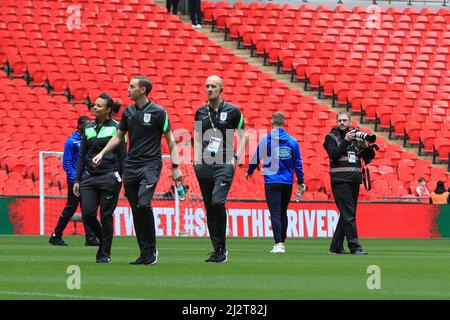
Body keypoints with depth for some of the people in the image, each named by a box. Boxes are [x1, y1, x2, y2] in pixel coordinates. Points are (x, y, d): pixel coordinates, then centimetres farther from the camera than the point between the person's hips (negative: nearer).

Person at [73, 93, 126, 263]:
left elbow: (122, 155, -2)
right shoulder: (88, 129, 12)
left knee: (106, 215, -2)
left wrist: (124, 179, -8)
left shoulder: (116, 128, -2)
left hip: (109, 177, -5)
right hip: (89, 177, 5)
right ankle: (103, 240, 21)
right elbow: (81, 156, 15)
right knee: (87, 214, -5)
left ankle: (105, 253, 9)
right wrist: (77, 180, 11)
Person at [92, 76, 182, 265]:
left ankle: (151, 248, -8)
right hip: (130, 165, 6)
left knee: (143, 204, -22)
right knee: (136, 210, 3)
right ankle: (144, 253, 9)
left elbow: (170, 139, -1)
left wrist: (175, 167, -6)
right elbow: (118, 137, 21)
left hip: (150, 164, -6)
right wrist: (102, 154, 9)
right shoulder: (128, 112, 11)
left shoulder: (158, 112, -5)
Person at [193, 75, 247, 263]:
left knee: (217, 202, -18)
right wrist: (197, 160, 6)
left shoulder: (232, 111, 2)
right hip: (205, 164, 4)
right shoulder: (200, 112, 13)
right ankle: (217, 249, 9)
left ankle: (222, 249, -9)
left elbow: (243, 136, 6)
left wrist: (236, 157, -5)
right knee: (209, 207, 3)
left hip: (224, 164, -4)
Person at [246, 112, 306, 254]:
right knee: (283, 213, 15)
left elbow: (256, 158, 6)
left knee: (275, 214, -6)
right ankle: (282, 242, 19)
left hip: (271, 182, -3)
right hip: (287, 183, 3)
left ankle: (278, 243, -17)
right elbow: (298, 163, 8)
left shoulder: (266, 140, -4)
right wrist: (300, 182, 18)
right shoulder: (292, 141, 3)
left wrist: (249, 172, 25)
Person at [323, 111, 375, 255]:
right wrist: (346, 141, -18)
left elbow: (369, 157, 12)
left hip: (354, 181, 6)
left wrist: (365, 145, -7)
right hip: (340, 182, -6)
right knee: (348, 215, -12)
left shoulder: (355, 137, 15)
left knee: (347, 215, 7)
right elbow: (334, 155, -13)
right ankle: (354, 246, -15)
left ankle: (336, 246, 13)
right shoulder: (331, 137, 3)